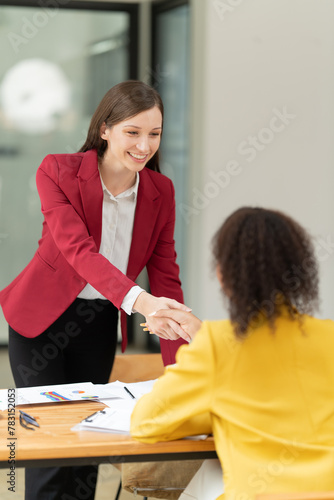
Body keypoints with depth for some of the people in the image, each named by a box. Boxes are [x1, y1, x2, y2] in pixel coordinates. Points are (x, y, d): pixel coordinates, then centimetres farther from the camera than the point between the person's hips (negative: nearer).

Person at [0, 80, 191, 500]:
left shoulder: (160, 191, -7)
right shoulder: (57, 172, -20)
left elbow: (165, 275, -6)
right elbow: (78, 249, -33)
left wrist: (179, 367, -15)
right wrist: (140, 301, -50)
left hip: (101, 324, 4)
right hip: (41, 318, -4)